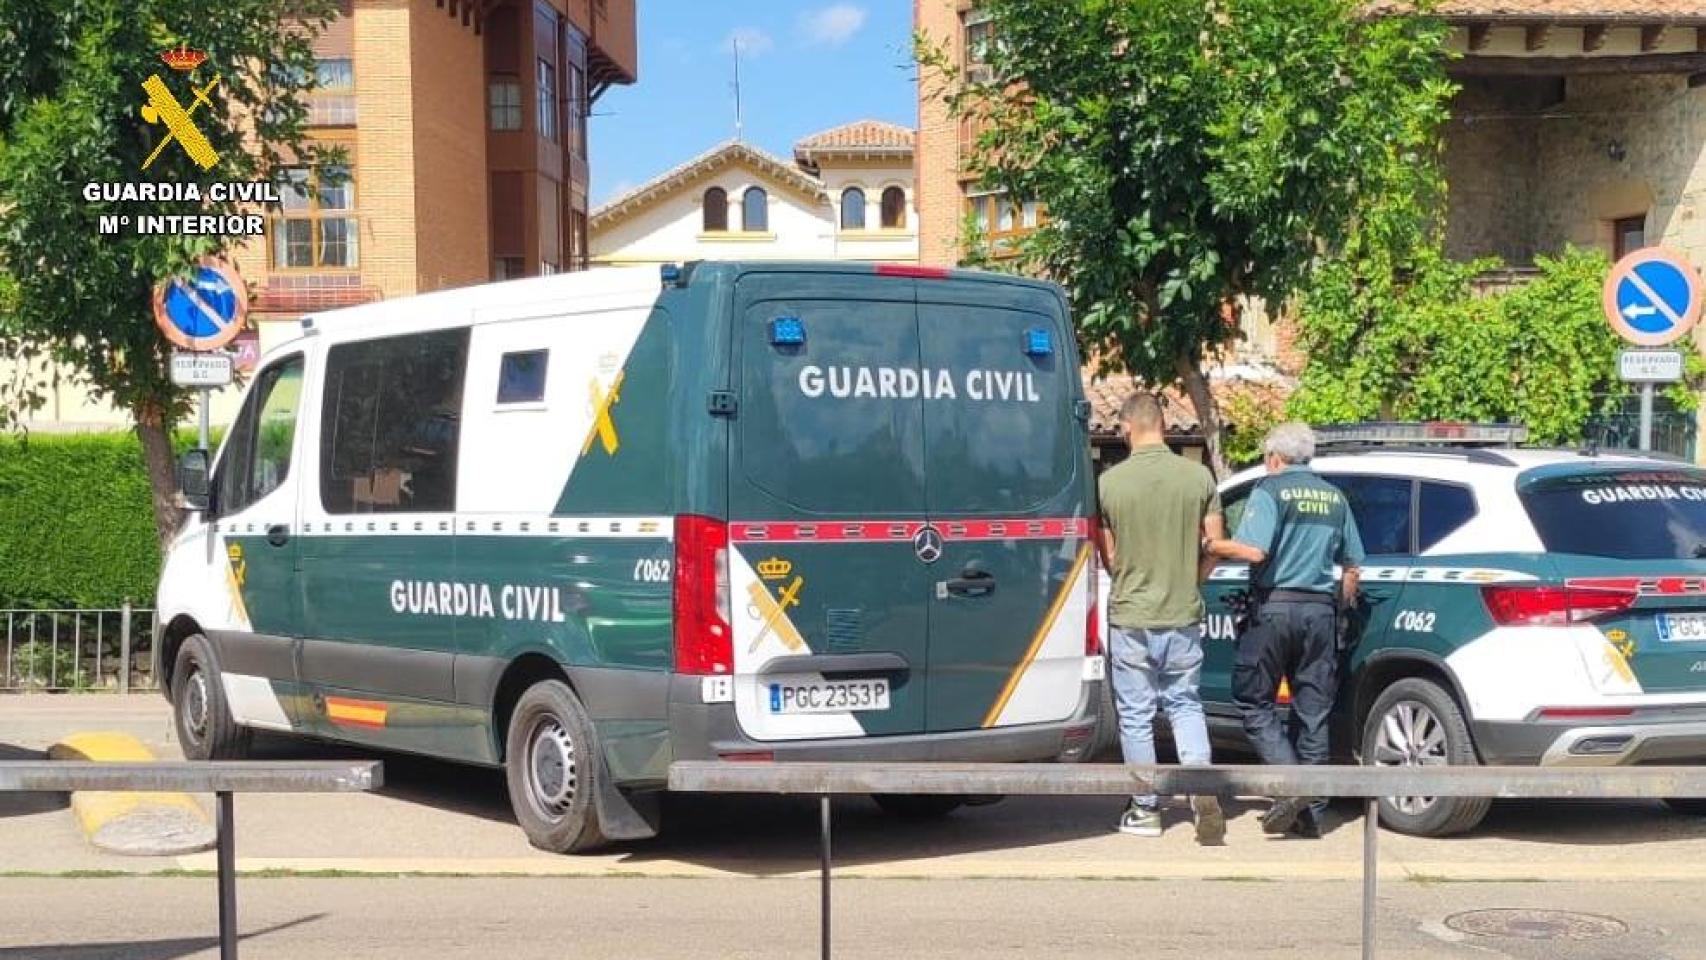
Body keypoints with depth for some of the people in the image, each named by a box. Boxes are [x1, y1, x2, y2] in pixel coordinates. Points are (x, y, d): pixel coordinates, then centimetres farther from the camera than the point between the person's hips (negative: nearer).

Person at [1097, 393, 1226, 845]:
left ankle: (1146, 809, 16)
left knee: (1135, 715, 10)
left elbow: (1107, 557, -1)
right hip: (1184, 615, 2)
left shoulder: (1110, 482, -10)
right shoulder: (1199, 477, -5)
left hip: (1131, 617, -2)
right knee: (1185, 704, 17)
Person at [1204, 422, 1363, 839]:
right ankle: (1310, 812, 10)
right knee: (1313, 713, 8)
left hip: (1276, 607, -5)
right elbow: (1352, 564, 17)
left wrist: (1210, 546, -3)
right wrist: (1343, 604, 29)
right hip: (1321, 609, 5)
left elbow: (1253, 550, -17)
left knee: (1254, 702, 4)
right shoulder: (1334, 497, 14)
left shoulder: (1270, 490, -4)